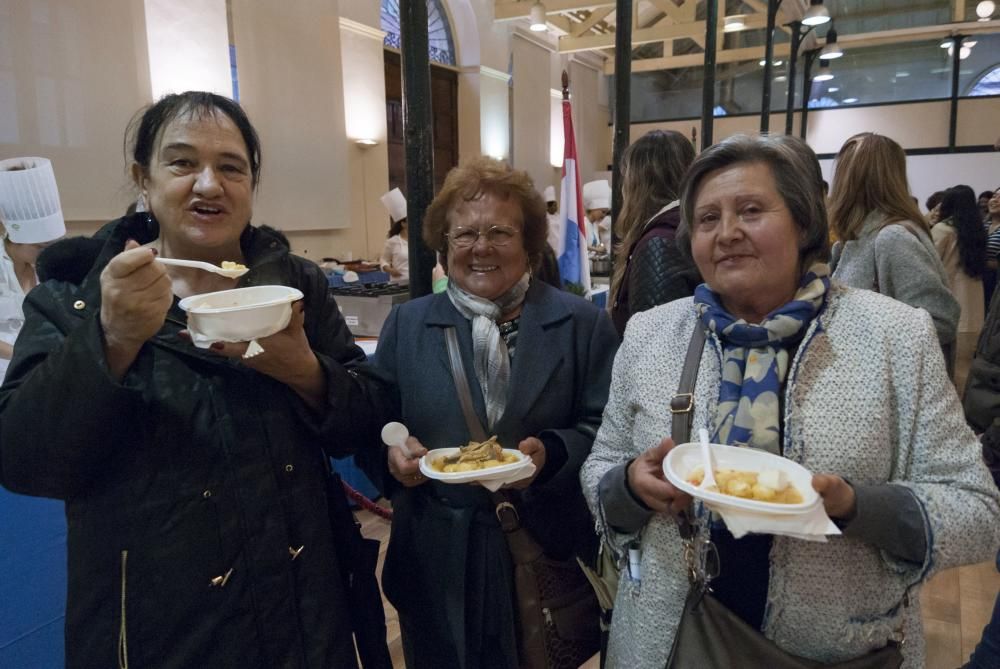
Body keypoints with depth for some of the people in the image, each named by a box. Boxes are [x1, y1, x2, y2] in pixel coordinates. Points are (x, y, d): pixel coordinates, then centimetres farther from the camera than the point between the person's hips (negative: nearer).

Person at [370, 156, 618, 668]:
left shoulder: (583, 325, -1)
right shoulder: (405, 325, 5)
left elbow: (606, 431, -3)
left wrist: (550, 454, -20)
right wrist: (393, 453, -14)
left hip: (549, 558, -1)